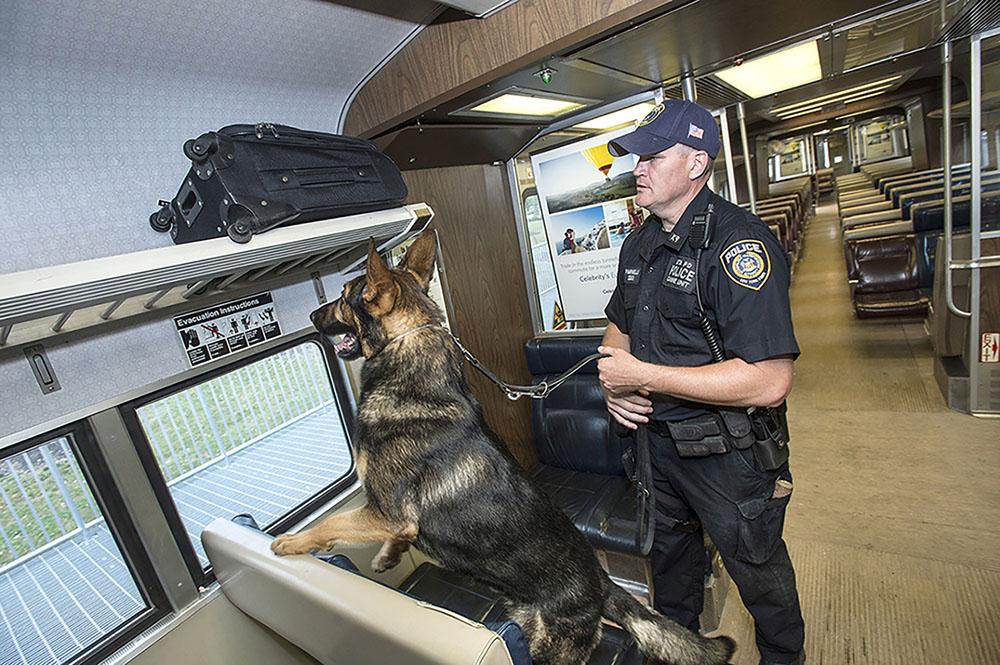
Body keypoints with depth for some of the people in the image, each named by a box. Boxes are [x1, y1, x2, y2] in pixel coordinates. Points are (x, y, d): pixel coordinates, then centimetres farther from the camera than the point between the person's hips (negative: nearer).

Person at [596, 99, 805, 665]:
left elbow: (771, 382, -30)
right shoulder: (640, 243, 4)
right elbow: (620, 327, 14)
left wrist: (646, 377, -28)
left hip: (727, 454, -7)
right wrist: (614, 383, -6)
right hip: (654, 437, 8)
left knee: (759, 572, 19)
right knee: (669, 553, 29)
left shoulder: (737, 243, -23)